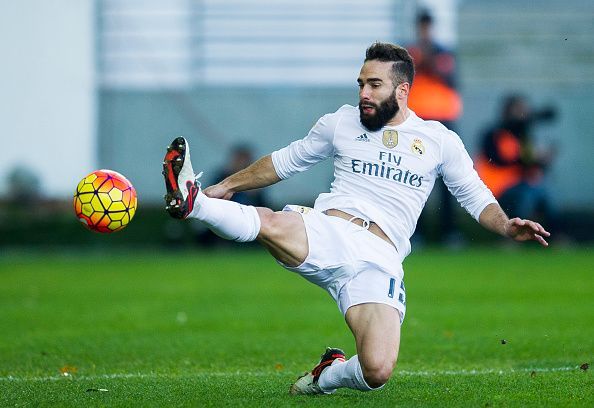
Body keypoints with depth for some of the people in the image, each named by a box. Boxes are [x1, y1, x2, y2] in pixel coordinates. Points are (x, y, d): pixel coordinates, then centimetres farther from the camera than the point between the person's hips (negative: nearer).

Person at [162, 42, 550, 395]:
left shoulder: (439, 140, 12)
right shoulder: (341, 122, 16)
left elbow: (477, 197, 18)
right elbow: (285, 161, 28)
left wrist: (507, 226, -2)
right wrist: (227, 186, 30)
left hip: (379, 261, 0)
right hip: (327, 236, 0)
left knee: (378, 372, -20)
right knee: (272, 224, -39)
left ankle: (328, 375, 11)